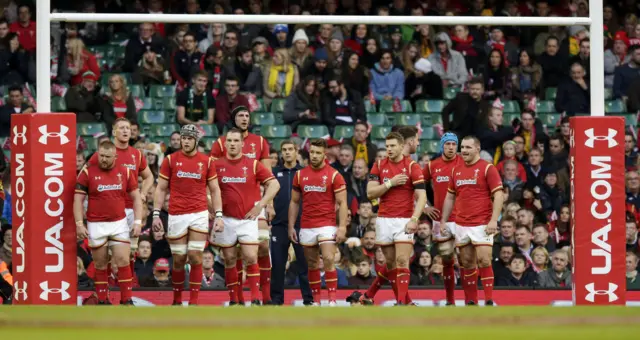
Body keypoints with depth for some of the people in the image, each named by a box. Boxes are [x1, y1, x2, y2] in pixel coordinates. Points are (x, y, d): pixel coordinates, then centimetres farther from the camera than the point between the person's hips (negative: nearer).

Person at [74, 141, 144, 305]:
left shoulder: (125, 172, 4)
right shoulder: (88, 172, -3)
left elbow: (136, 198, 8)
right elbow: (78, 200, -2)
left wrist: (138, 222, -1)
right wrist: (79, 224, -10)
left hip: (119, 224, 1)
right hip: (96, 225, -1)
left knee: (123, 261, -7)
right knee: (100, 265, 5)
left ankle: (126, 300, -3)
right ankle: (102, 301, 13)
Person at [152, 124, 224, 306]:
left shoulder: (207, 161, 5)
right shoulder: (170, 160, 2)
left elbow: (215, 190, 9)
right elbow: (160, 189, 5)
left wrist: (218, 215, 0)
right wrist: (156, 214, -2)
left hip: (199, 214, 0)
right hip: (177, 216, 0)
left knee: (195, 257, -6)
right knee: (178, 260, 3)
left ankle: (194, 301, -2)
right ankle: (177, 300, 18)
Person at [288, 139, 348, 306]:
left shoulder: (334, 175, -3)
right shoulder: (300, 175, 7)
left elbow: (342, 203, -5)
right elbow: (294, 202, 13)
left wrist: (342, 227, -14)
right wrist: (291, 226, 8)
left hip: (327, 225, -4)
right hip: (306, 227, 4)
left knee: (328, 260, -15)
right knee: (312, 264, 7)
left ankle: (332, 299, -12)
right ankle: (316, 300, 14)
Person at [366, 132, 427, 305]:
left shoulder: (412, 167, -5)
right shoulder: (379, 166, 6)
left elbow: (422, 196, -9)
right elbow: (370, 193, -1)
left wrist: (414, 219, -21)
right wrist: (390, 183, -13)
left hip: (404, 220, -4)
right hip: (384, 220, 4)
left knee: (402, 260, -13)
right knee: (390, 262, 7)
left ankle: (402, 302, -14)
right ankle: (400, 298, 16)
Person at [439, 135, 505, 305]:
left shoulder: (487, 168, -4)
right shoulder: (456, 170, 13)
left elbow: (499, 196, -9)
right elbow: (450, 197, 21)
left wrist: (493, 220, -17)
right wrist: (443, 221, 15)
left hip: (482, 224, -5)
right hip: (461, 226, 5)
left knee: (484, 260, -13)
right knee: (467, 263, 6)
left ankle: (489, 300, -9)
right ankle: (471, 302, 10)